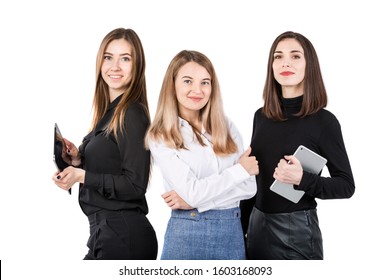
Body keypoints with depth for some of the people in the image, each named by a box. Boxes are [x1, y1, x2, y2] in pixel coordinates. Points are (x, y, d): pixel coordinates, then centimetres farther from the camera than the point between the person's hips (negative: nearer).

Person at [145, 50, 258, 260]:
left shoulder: (227, 127, 5)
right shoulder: (160, 137, -6)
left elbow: (249, 187, -2)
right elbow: (192, 191, -15)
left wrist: (194, 200, -13)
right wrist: (241, 169, -6)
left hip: (232, 230, 3)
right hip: (187, 233, -3)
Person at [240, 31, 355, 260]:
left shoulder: (324, 121, -11)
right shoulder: (261, 116, 3)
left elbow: (346, 185, -8)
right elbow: (252, 177, 10)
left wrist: (301, 179, -23)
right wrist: (241, 226, 11)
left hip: (297, 229, -4)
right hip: (257, 224, 5)